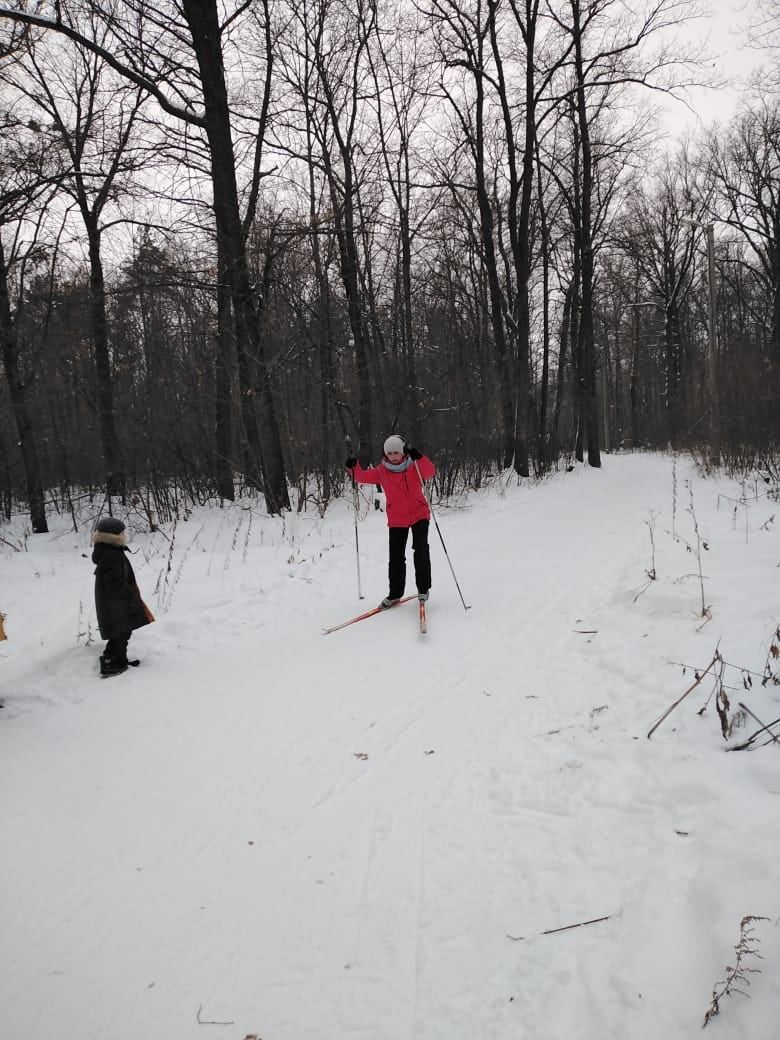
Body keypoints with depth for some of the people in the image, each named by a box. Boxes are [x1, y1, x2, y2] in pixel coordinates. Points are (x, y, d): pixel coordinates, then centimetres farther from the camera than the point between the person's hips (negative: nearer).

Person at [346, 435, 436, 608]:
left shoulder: (415, 467, -8)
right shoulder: (382, 471, -1)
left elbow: (430, 472, -26)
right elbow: (363, 476, 2)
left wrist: (419, 458, -43)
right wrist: (353, 467, -19)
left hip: (419, 515, -2)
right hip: (396, 519, 3)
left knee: (421, 550, -15)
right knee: (396, 557, 6)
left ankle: (423, 588, 3)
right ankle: (395, 593, 19)